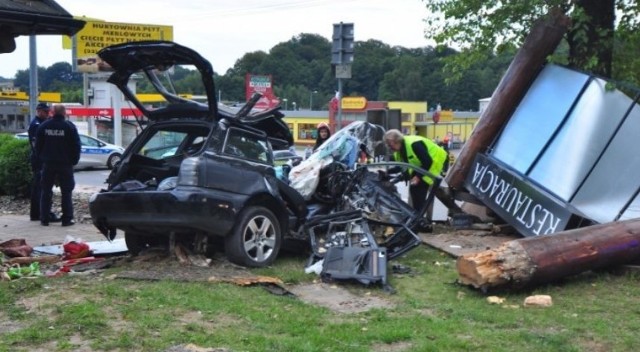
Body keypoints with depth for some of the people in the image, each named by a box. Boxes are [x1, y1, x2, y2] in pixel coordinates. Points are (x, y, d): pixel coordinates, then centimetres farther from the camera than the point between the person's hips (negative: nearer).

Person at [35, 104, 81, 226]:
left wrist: (41, 158, 15)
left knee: (46, 191, 10)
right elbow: (76, 145, -8)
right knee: (66, 191, 2)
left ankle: (44, 218, 9)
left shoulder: (43, 126, 2)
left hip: (48, 163, 3)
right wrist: (74, 160, 2)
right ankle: (67, 219, 0)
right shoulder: (70, 126, -8)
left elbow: (38, 145, 6)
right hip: (65, 164, -3)